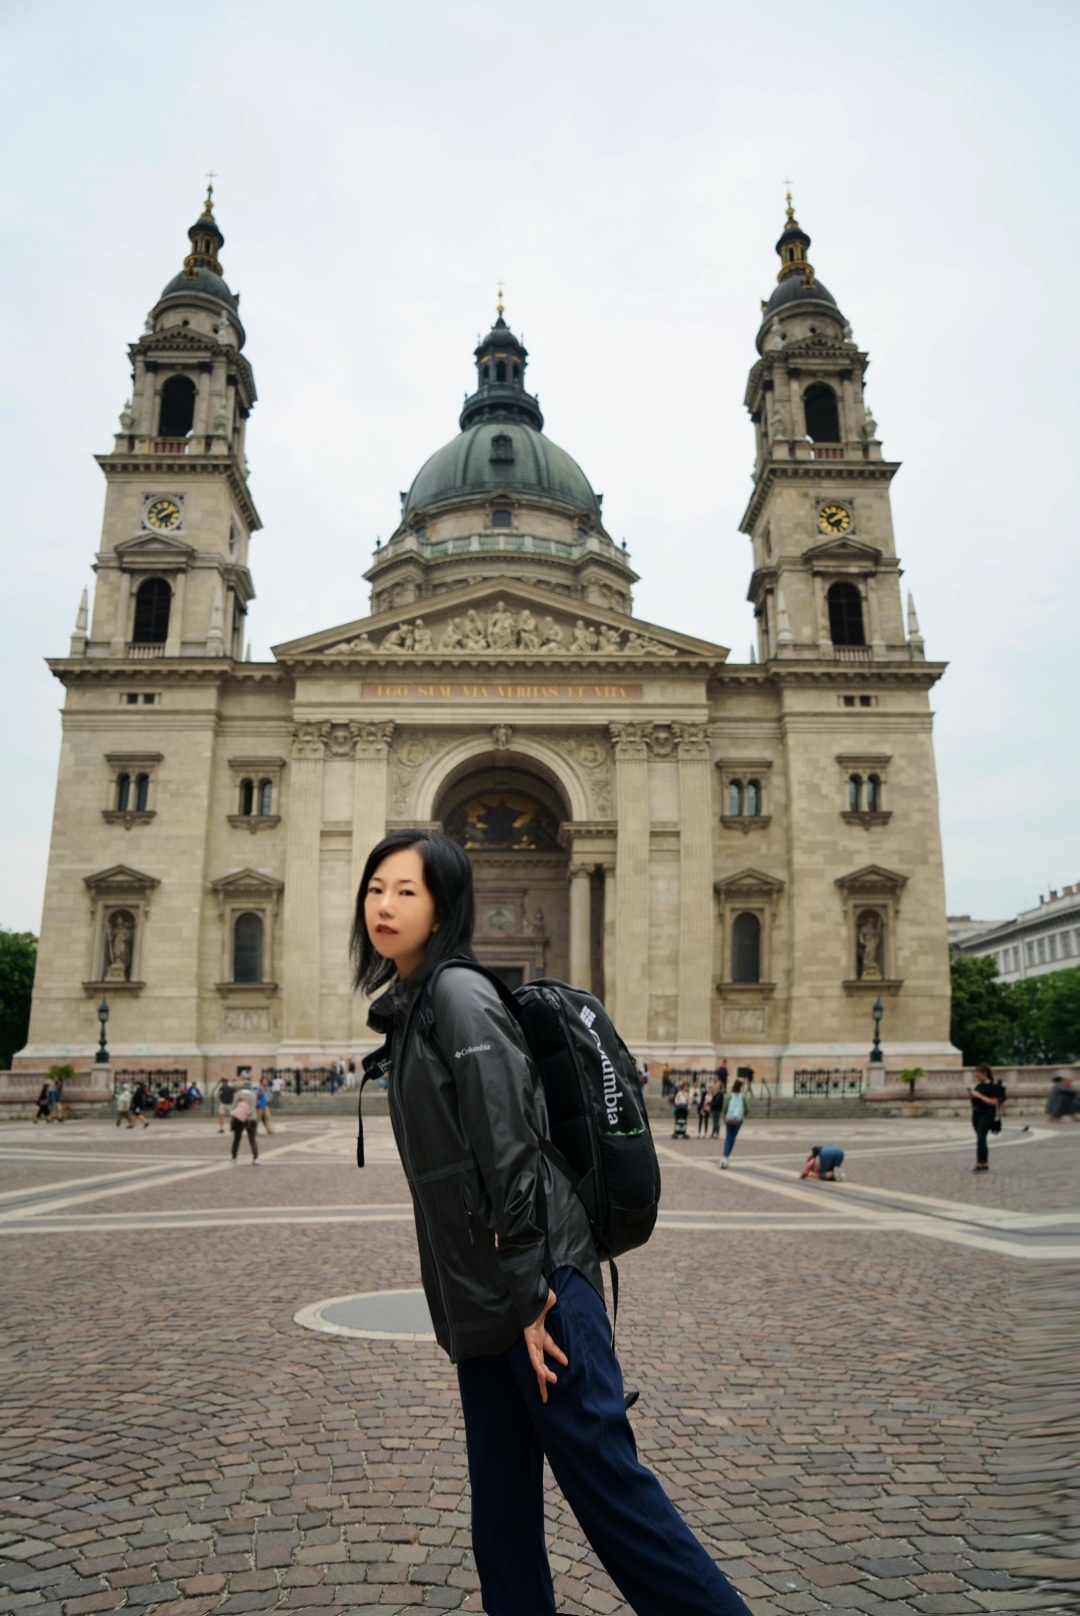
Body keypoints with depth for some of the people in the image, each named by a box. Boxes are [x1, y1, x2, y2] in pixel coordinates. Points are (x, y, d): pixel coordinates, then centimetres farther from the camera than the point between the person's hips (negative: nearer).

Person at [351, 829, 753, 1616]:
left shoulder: (458, 992, -14)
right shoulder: (407, 1006, 14)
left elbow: (510, 1151, -19)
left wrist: (528, 1293, -18)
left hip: (534, 1284, -9)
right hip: (479, 1300, 9)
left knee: (603, 1476, -2)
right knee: (501, 1506, 16)